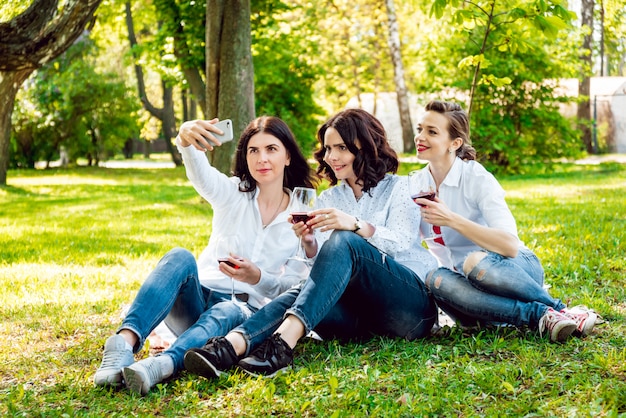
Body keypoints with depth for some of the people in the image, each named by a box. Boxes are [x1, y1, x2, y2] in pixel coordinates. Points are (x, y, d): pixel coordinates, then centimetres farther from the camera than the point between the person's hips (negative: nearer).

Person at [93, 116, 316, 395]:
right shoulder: (232, 193, 7)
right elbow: (200, 172, -18)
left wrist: (258, 278, -21)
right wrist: (186, 137, -42)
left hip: (245, 311, -1)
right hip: (201, 298, 1)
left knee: (227, 312, -38)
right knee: (180, 258, -31)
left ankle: (162, 364, -67)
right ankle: (125, 342, -53)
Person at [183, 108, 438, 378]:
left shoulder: (398, 188, 7)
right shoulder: (328, 199, 20)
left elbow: (403, 243, -11)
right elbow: (320, 262, 10)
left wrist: (355, 224, -27)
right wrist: (309, 242, -13)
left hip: (413, 301, -4)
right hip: (361, 309, 4)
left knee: (343, 241, -30)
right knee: (302, 293, -28)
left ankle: (284, 341, -49)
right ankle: (233, 345, -54)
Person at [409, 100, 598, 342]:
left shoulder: (477, 178, -14)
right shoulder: (415, 185, 2)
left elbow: (510, 246, -27)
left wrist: (452, 220, -33)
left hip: (517, 269, -4)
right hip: (467, 279, 4)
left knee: (475, 262, -38)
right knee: (436, 280, -31)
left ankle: (561, 311, -19)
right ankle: (540, 315, -27)